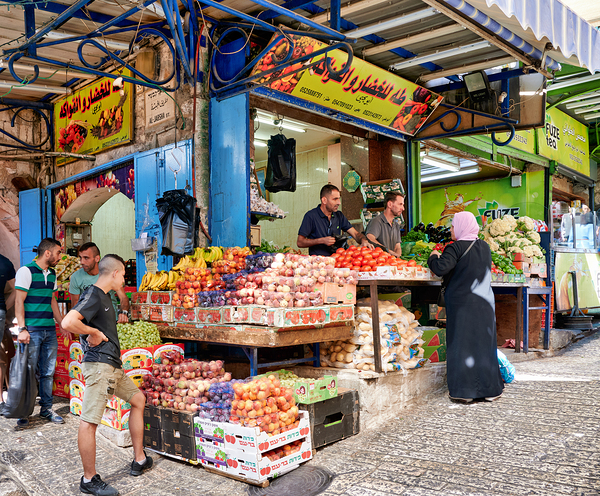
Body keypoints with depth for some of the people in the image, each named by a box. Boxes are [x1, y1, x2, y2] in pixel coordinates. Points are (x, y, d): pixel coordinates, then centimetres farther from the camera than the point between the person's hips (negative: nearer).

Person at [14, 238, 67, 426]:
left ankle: (46, 408, 19)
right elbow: (19, 301, -10)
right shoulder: (26, 271, -7)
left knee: (48, 372, 10)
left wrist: (62, 324, 20)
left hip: (50, 330, 7)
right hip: (32, 330, -7)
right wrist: (22, 329, -16)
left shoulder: (52, 274, 15)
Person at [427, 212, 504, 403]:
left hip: (462, 302, -6)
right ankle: (490, 389, 20)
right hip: (484, 303, 6)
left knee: (461, 345, 2)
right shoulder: (484, 246, 8)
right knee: (484, 344, 12)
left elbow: (441, 268, -24)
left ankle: (464, 391, 5)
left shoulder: (456, 247, -12)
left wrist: (434, 257, -2)